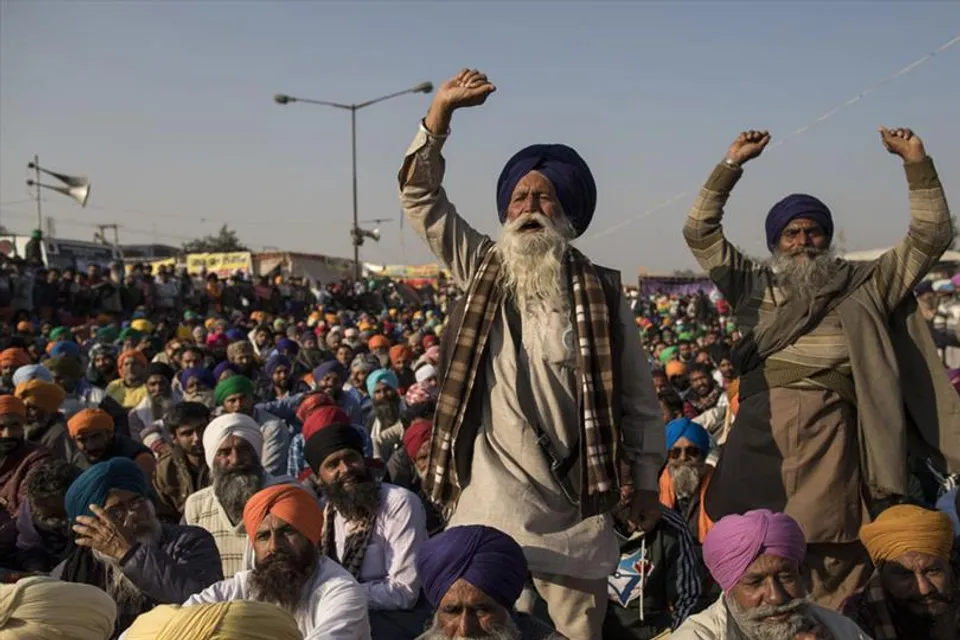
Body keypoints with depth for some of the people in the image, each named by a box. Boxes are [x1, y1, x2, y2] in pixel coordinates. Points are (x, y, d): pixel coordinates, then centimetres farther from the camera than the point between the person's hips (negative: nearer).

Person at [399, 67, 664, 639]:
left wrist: (647, 481, 5)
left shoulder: (602, 292, 1)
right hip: (488, 501, 1)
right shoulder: (482, 271, 7)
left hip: (570, 504, -1)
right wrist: (440, 112, -4)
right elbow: (421, 198, 5)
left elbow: (638, 399, 5)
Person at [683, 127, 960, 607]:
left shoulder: (863, 283, 21)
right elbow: (699, 232, 17)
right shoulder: (754, 283, 21)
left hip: (830, 423, 0)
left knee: (830, 556, -2)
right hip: (762, 423, 1)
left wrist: (917, 163, 10)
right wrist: (732, 165, 11)